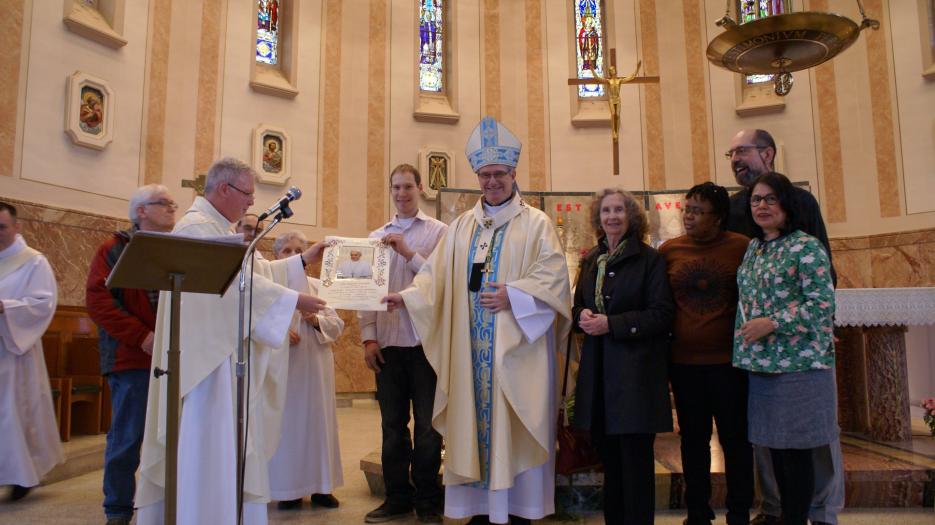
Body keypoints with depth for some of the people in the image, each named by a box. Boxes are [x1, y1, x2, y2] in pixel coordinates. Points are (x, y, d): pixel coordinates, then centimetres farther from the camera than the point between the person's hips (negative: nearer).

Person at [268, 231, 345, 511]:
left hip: (315, 366, 3)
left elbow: (337, 325, 7)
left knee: (317, 420, 5)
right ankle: (288, 488, 11)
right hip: (281, 366, -3)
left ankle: (320, 485, 15)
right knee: (286, 423, 0)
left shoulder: (319, 286, 12)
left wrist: (317, 320, -11)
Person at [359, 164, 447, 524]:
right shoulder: (377, 236, 12)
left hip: (425, 340, -3)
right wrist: (368, 337, 1)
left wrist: (409, 253, -15)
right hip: (388, 342, 4)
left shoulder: (438, 231, 2)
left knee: (427, 425, 4)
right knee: (392, 423, 11)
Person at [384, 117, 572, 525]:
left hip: (516, 347, -4)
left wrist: (513, 295, -18)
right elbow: (436, 275, 6)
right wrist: (408, 296, -10)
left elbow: (554, 277, -8)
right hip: (469, 348, 4)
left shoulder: (535, 223, 2)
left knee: (512, 426, 1)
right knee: (473, 422, 6)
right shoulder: (461, 227, 14)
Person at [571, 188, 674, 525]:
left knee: (635, 456, 0)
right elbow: (578, 307, 19)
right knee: (608, 455, 12)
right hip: (598, 369, 5)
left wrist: (611, 324, -17)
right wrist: (582, 316, -5)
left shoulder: (649, 259, -4)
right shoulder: (591, 261, 13)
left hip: (636, 369, -5)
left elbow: (662, 314, -10)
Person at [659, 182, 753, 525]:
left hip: (728, 361, -2)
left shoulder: (743, 247, -4)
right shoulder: (669, 250, 2)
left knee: (735, 438, 9)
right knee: (693, 439, 12)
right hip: (684, 363, 2)